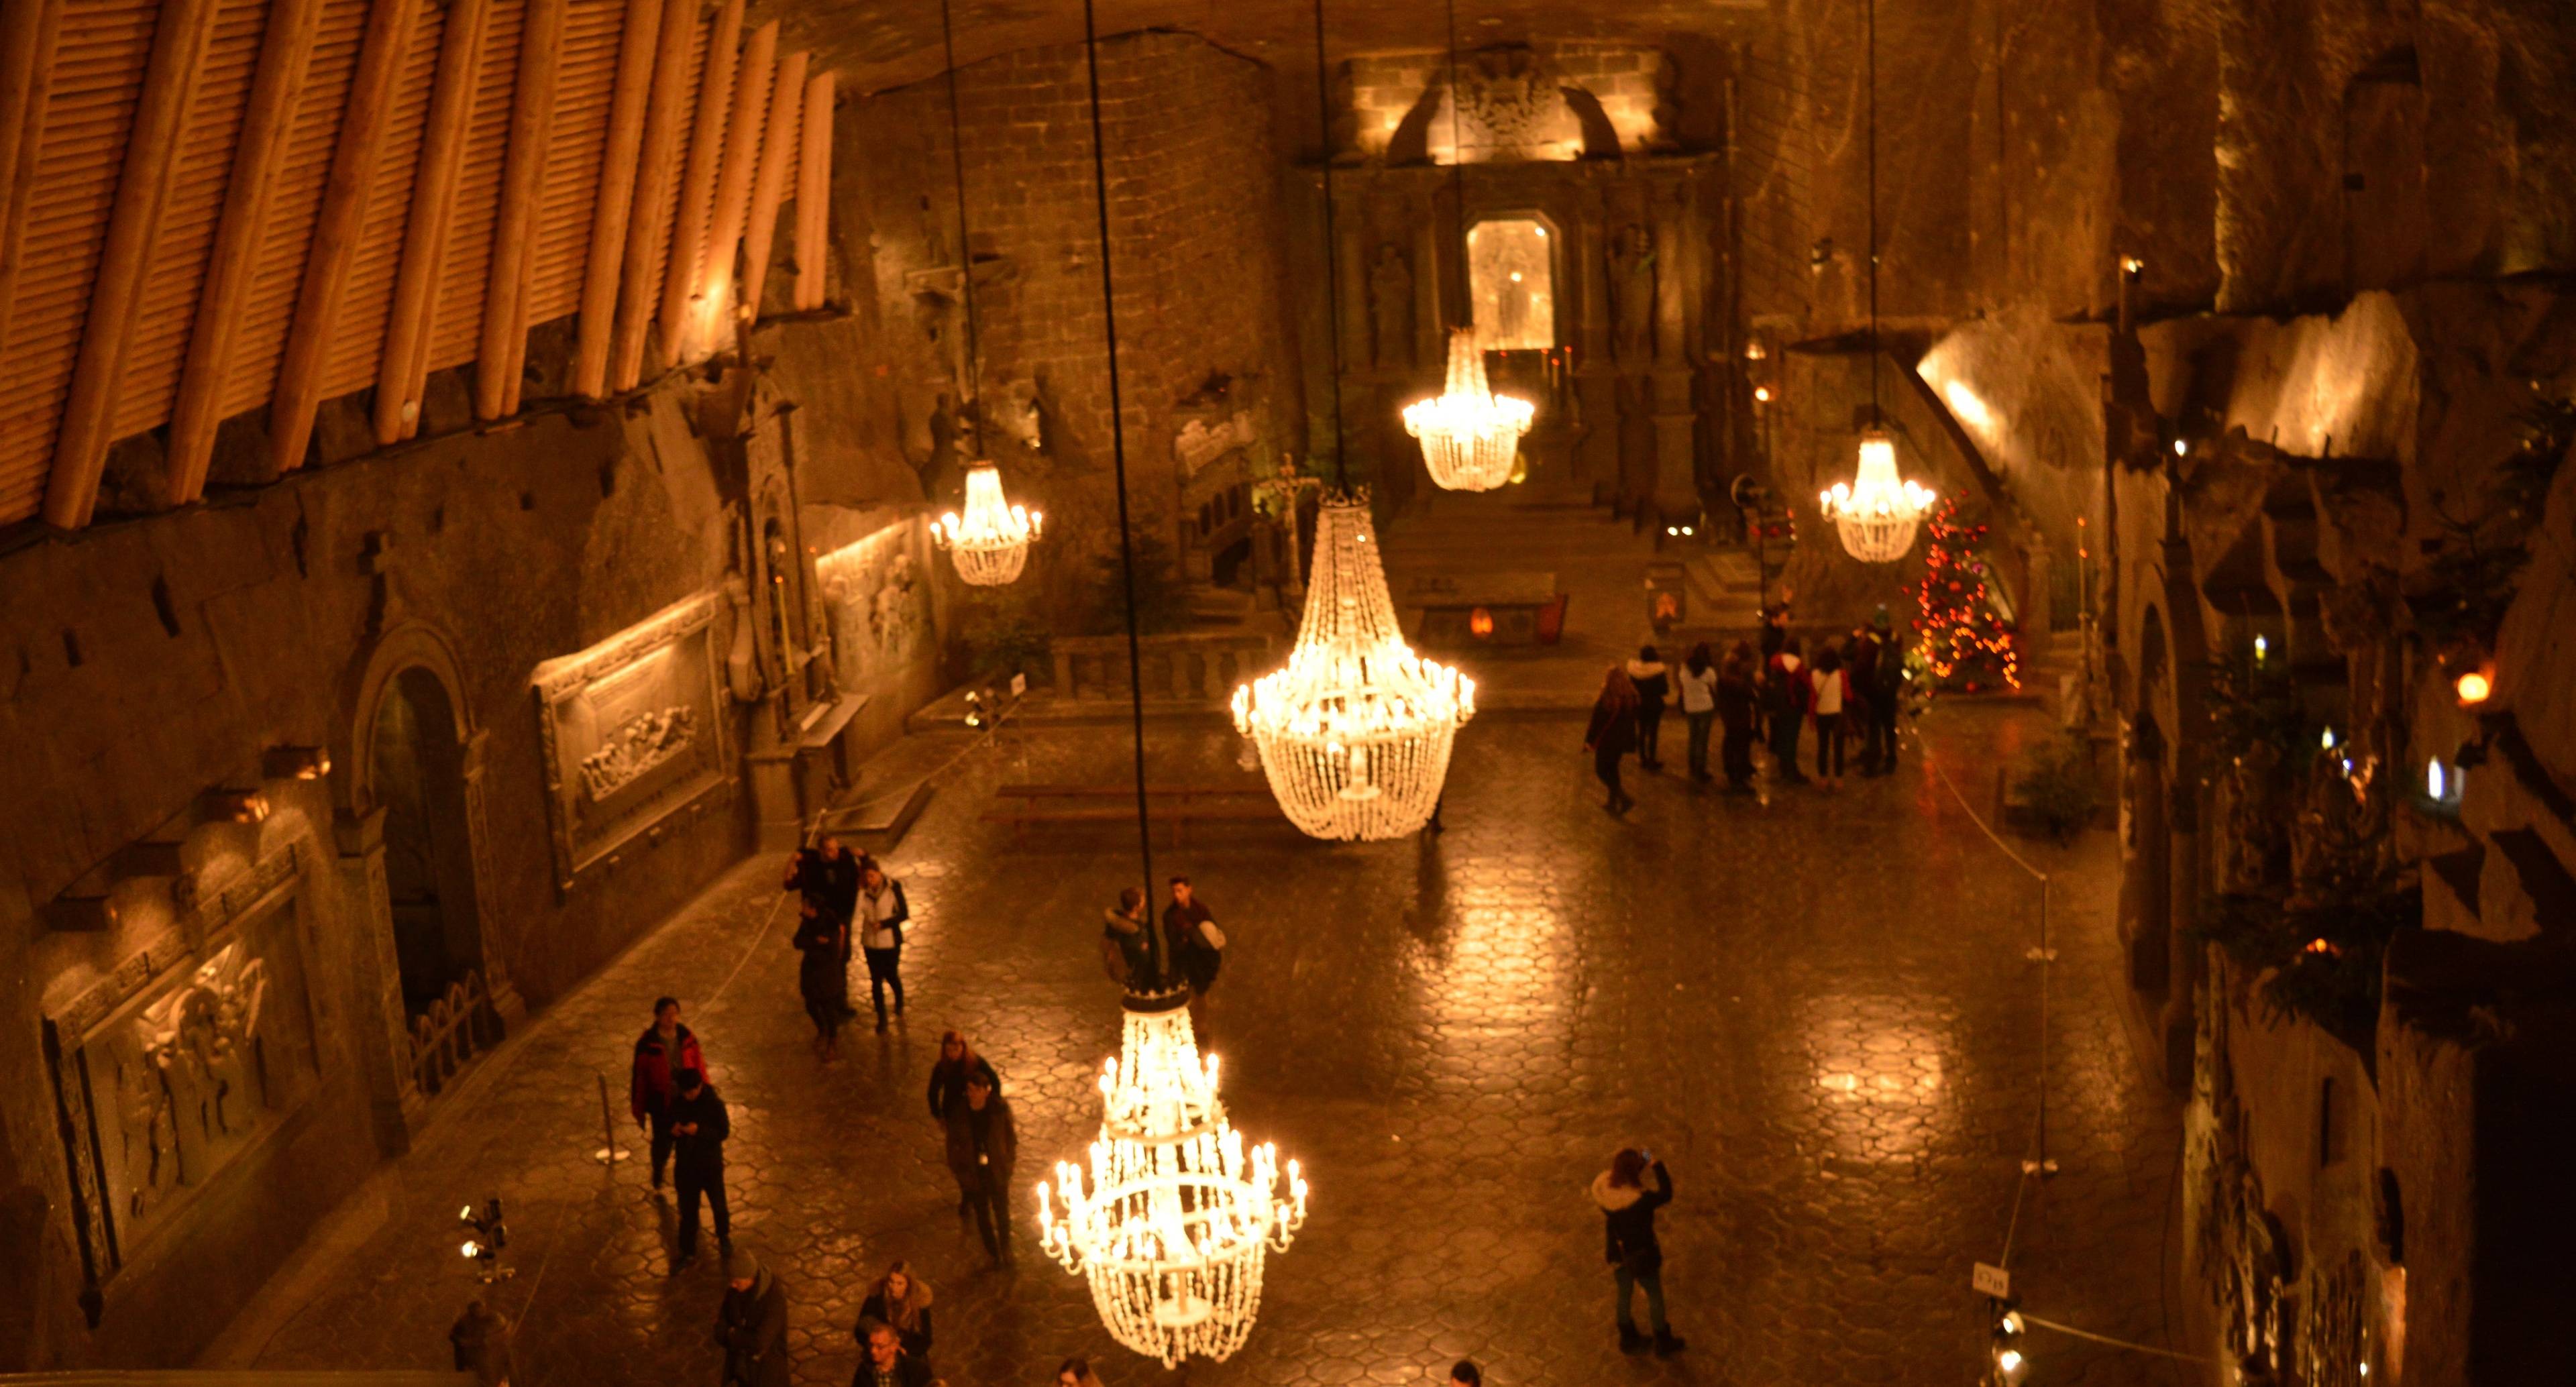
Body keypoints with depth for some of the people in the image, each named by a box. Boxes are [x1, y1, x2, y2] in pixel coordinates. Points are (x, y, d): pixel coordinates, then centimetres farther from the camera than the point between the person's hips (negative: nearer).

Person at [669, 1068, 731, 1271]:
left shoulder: (714, 1104, -17)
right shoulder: (677, 1104, -6)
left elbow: (724, 1132, -16)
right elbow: (669, 1127, 5)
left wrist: (699, 1131, -30)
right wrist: (673, 1131, -20)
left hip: (711, 1165, -2)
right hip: (685, 1165, 2)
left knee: (718, 1204, 15)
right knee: (687, 1210, 10)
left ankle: (724, 1235, 44)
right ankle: (688, 1252, 23)